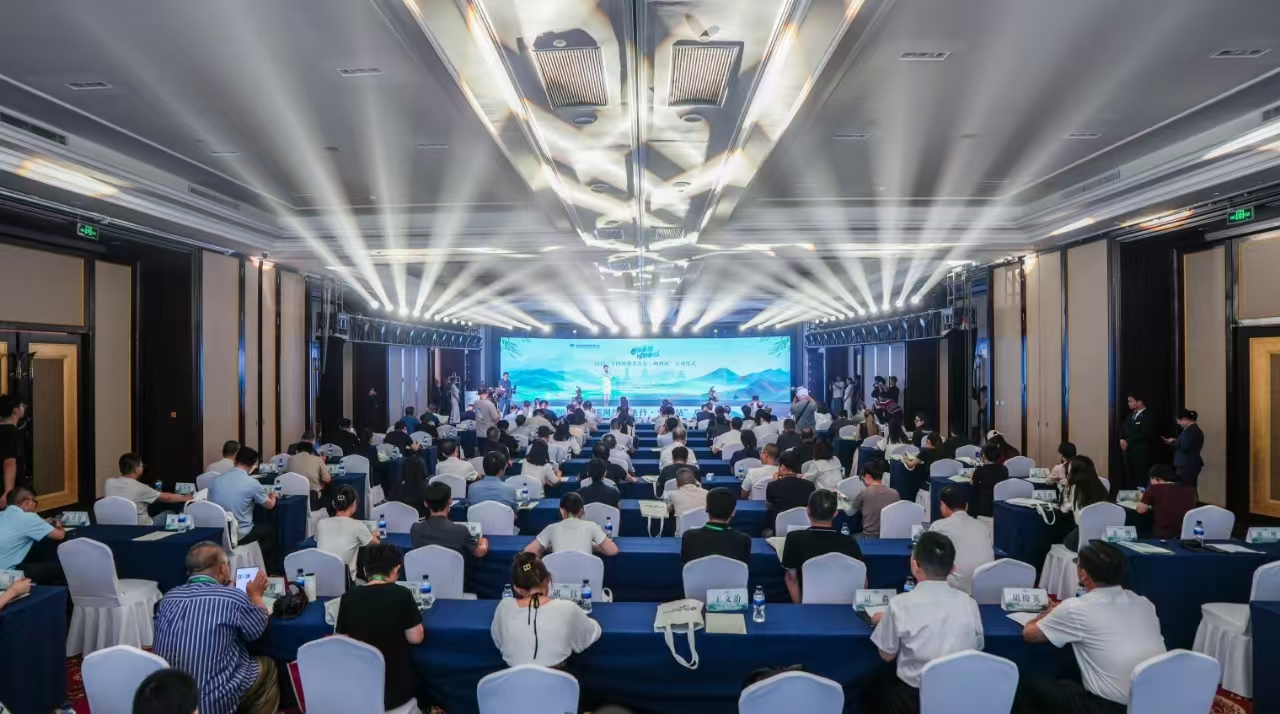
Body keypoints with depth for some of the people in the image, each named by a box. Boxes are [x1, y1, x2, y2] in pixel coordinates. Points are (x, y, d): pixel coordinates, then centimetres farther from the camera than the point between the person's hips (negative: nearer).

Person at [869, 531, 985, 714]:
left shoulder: (900, 604, -16)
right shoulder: (969, 603, -6)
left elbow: (887, 655, -3)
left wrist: (886, 621, 14)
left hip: (915, 698, -4)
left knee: (877, 689, 26)